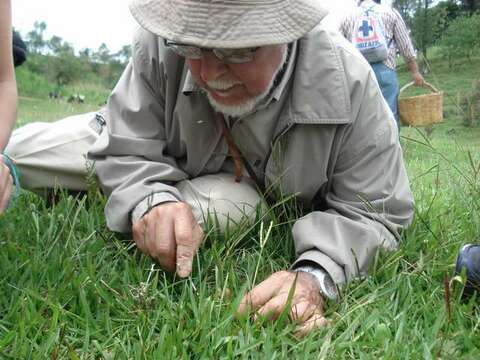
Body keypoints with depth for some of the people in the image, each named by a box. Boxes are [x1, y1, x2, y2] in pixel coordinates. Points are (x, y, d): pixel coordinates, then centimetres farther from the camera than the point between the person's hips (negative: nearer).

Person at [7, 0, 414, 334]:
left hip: (268, 200, 0)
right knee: (21, 153, -7)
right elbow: (128, 150, -21)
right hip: (169, 163, 1)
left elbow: (375, 214, -31)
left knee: (230, 205, -37)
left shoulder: (347, 83, -36)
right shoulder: (164, 42, -32)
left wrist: (316, 275, -51)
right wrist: (150, 198, -45)